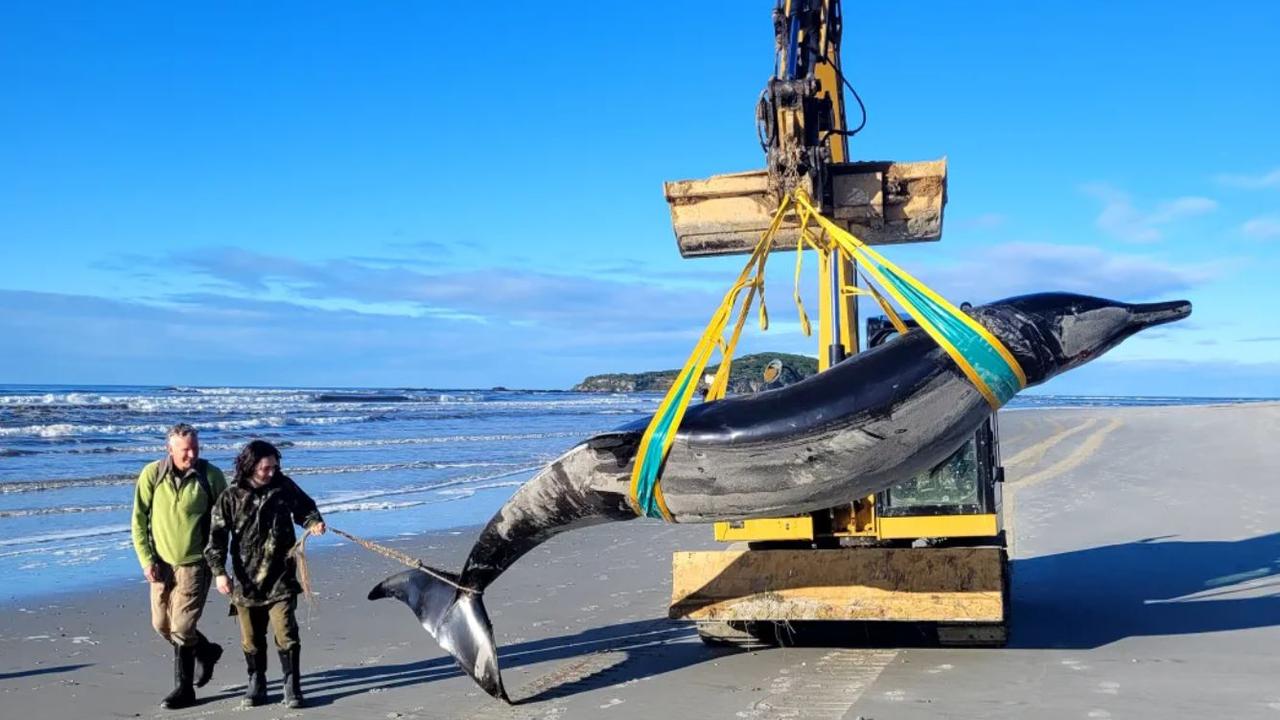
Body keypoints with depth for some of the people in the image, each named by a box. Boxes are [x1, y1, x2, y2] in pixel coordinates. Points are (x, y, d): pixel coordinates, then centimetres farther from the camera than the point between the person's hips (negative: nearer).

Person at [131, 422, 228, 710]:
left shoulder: (211, 476, -10)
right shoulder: (152, 474, -6)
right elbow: (139, 520, -1)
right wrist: (146, 559, -8)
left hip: (194, 563, -4)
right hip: (161, 562, 4)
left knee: (181, 628, -7)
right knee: (162, 625, 11)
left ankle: (184, 689, 16)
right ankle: (207, 652, 36)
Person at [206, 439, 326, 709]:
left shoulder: (284, 487, 0)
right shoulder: (230, 498, -4)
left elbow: (304, 508, 15)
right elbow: (217, 537, -4)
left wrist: (313, 522, -7)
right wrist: (219, 571, -12)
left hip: (280, 578, 0)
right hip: (246, 581, 1)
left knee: (285, 634, -5)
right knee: (251, 638, 11)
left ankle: (292, 685, 8)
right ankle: (256, 684, 28)